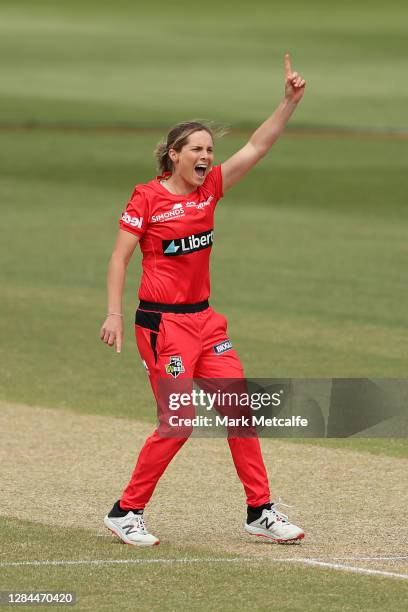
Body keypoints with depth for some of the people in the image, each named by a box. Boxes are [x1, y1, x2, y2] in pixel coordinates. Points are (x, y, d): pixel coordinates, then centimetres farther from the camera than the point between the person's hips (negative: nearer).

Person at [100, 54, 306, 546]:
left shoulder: (210, 189, 7)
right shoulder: (146, 197, -8)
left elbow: (257, 147, 4)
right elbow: (119, 257, -8)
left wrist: (290, 101, -6)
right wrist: (114, 313, -16)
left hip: (204, 320, 7)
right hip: (162, 322, -7)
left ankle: (260, 512, 10)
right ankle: (125, 513, 3)